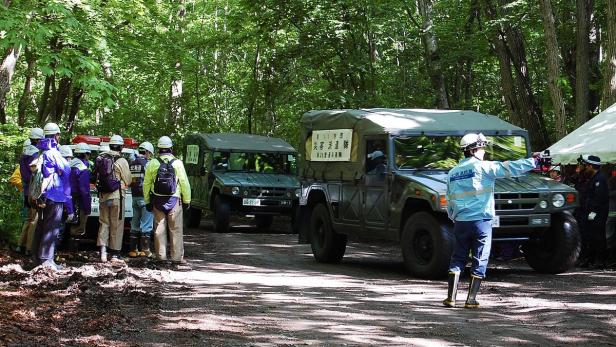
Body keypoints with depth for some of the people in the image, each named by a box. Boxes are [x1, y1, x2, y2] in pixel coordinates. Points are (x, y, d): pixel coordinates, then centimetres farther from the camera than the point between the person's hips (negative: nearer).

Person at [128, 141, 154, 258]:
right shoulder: (148, 164, -11)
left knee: (135, 224, 12)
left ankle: (133, 250, 13)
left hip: (135, 197, 7)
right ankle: (144, 250, 0)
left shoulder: (132, 164, 10)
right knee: (146, 225, -1)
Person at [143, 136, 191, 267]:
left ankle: (161, 256, 9)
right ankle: (177, 257, 2)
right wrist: (187, 200, 4)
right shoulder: (177, 163, -5)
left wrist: (147, 201, 13)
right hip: (174, 200, -2)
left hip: (157, 201, 2)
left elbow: (146, 184, 4)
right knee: (176, 229, 2)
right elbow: (184, 183, -5)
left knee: (159, 229, 8)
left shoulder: (152, 164, 1)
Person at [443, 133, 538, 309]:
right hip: (481, 221, -5)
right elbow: (509, 168, -11)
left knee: (457, 259, 12)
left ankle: (451, 297, 6)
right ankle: (471, 299, 3)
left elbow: (449, 202, 12)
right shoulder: (482, 167, -7)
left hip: (460, 222, 5)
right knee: (480, 261, 4)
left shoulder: (453, 172, 9)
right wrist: (533, 161, -4)